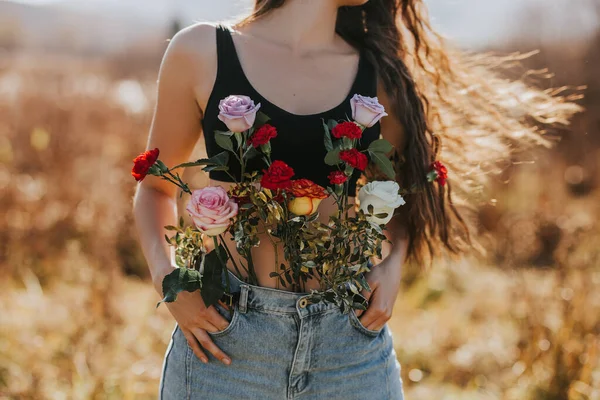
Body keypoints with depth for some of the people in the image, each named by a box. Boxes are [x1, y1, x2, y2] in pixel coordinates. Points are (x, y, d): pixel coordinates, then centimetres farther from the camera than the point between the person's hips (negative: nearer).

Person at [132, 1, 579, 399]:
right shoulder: (201, 53, 0)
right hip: (224, 338, -1)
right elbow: (155, 186, 10)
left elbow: (408, 192, 19)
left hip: (352, 344, 2)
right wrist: (166, 277, -7)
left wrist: (393, 264, 0)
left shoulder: (381, 76, 5)